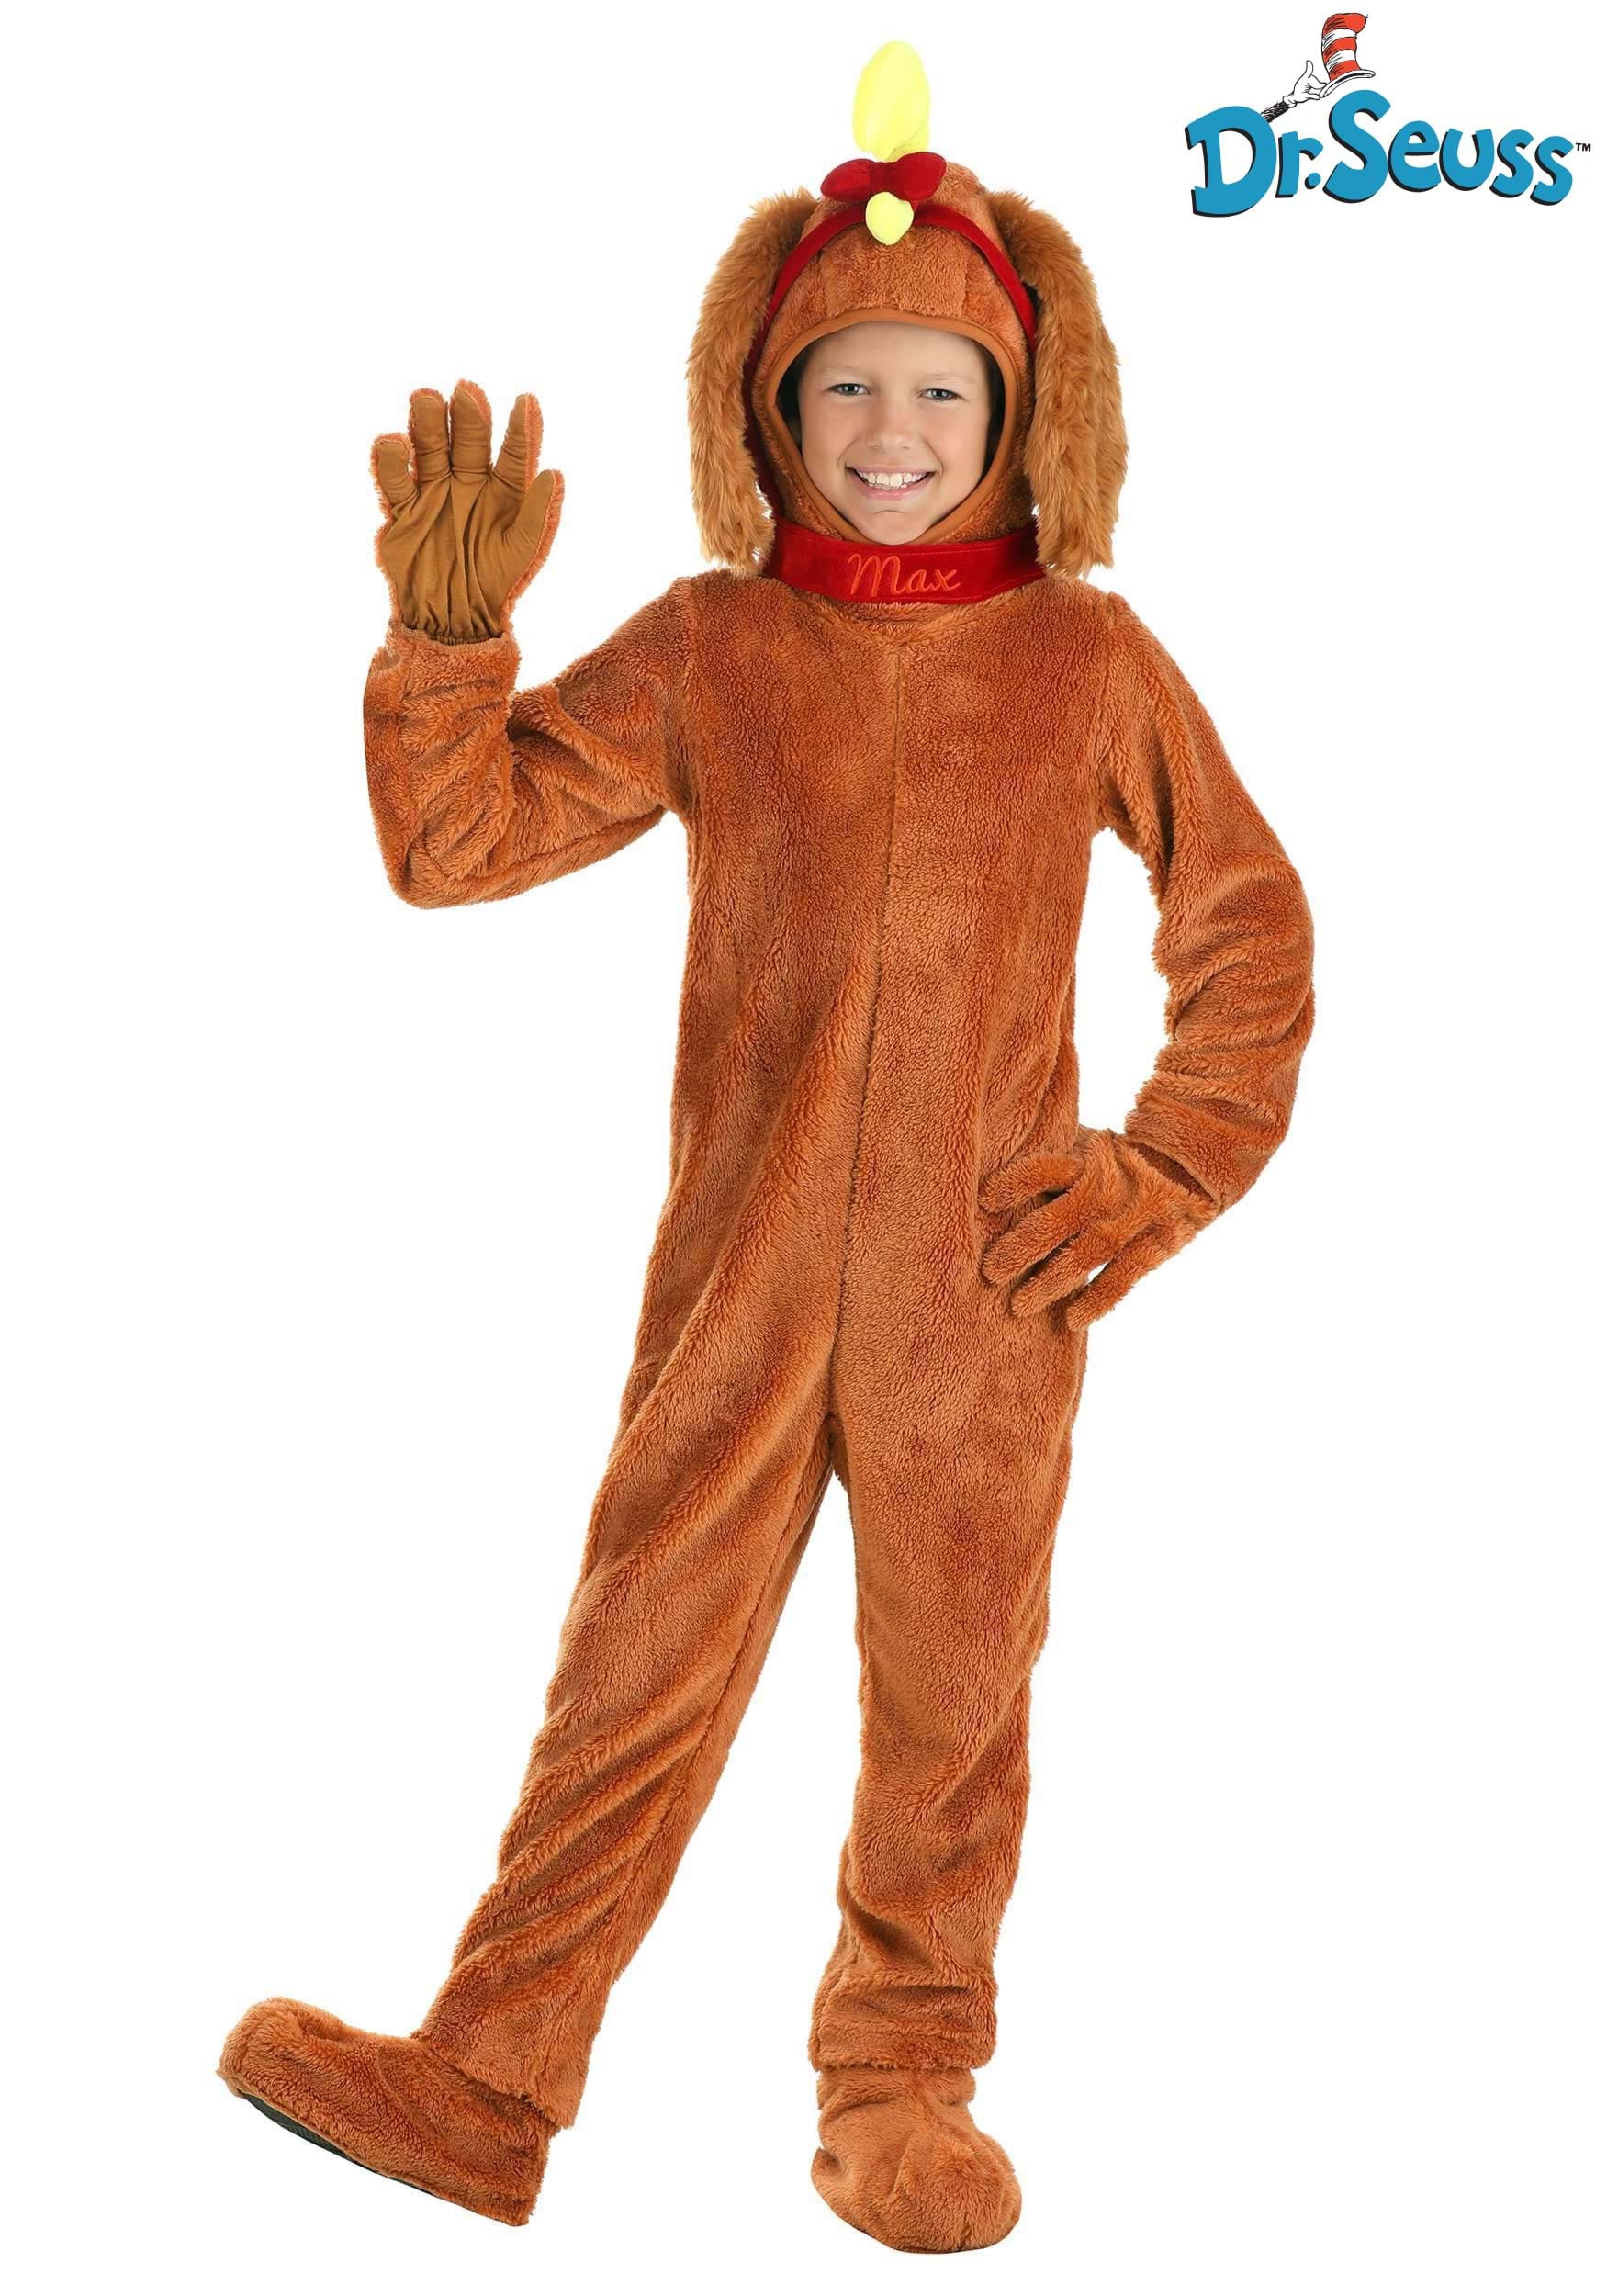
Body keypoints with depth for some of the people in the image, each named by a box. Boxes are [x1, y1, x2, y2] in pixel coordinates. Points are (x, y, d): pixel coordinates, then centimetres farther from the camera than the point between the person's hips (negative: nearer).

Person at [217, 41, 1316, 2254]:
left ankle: (903, 2093, 30)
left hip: (986, 1289, 0)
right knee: (636, 1673, 6)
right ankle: (482, 2089, 18)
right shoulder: (706, 648, 1)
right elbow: (460, 837, -4)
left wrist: (1162, 1182, 1)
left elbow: (1250, 925, 7)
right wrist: (448, 631, -20)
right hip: (739, 1279, 0)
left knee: (951, 1699, 11)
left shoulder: (1088, 659, 1)